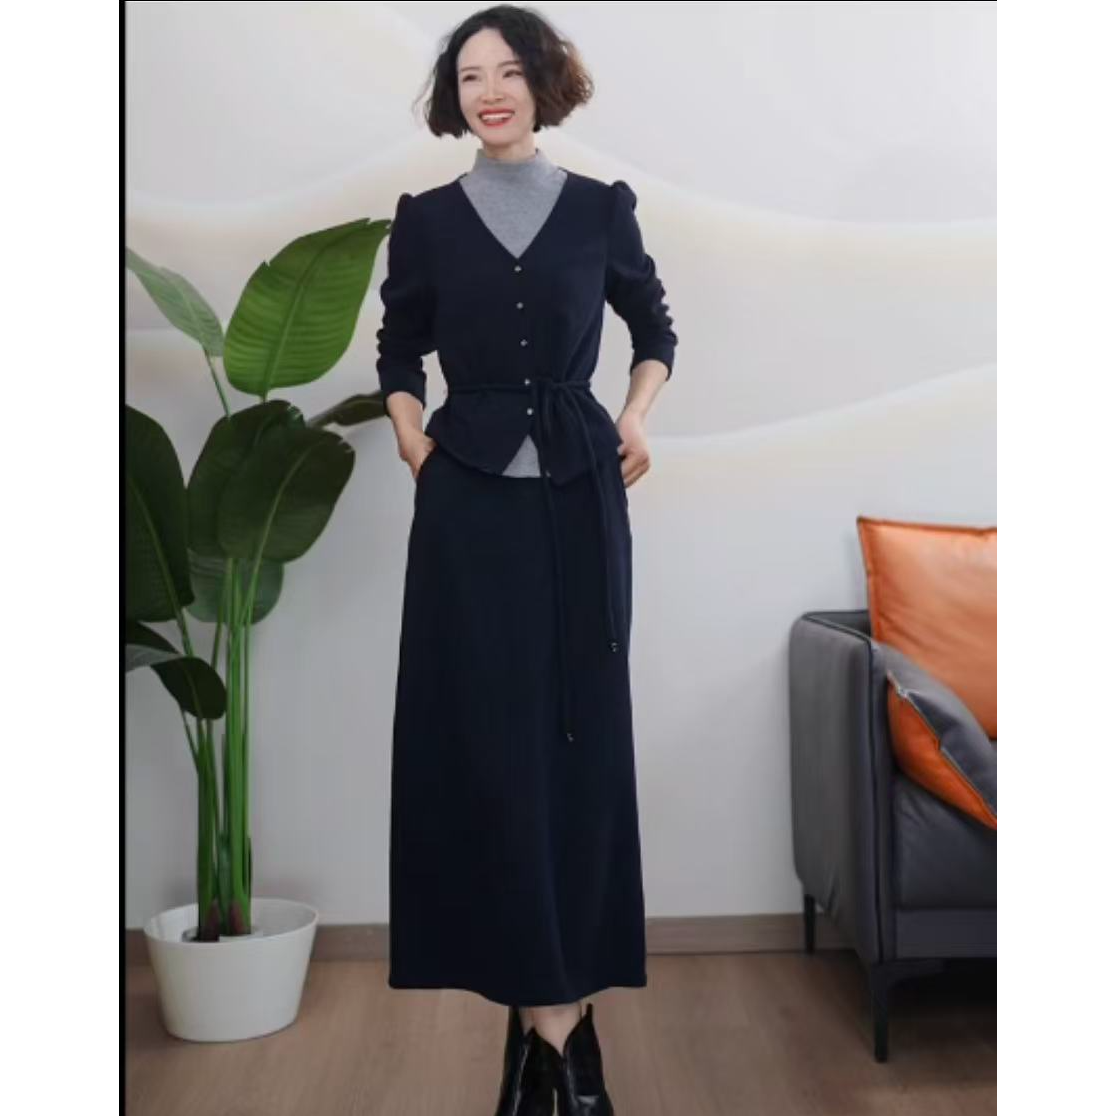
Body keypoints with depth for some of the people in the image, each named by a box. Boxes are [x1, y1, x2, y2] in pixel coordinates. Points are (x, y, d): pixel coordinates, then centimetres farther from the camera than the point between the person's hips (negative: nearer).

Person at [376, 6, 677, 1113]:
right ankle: (552, 1007, 2)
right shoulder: (426, 219, 7)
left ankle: (544, 992, 13)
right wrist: (413, 438, -1)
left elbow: (655, 329, 18)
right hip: (469, 498, 0)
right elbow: (399, 354, 15)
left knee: (579, 734, 1)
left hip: (579, 493, 1)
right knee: (485, 739, -5)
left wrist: (637, 417, 2)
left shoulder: (601, 208, 6)